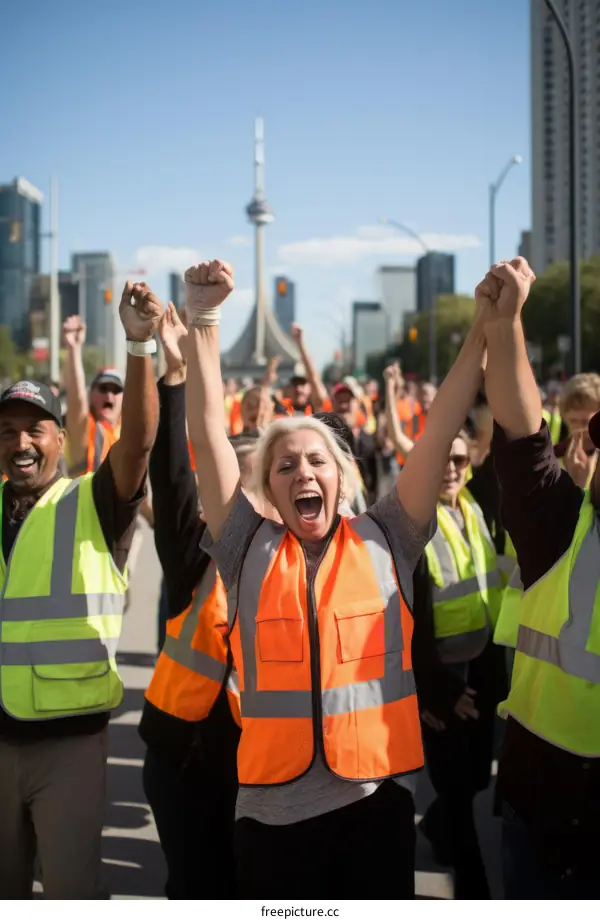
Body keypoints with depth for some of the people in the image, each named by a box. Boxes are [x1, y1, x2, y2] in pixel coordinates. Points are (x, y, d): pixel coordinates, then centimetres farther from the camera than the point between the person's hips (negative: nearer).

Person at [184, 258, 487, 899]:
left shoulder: (385, 539, 4)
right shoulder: (249, 550, 4)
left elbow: (441, 429, -1)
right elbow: (207, 432, -1)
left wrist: (487, 323, -6)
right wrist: (203, 317, -7)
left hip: (376, 798, 0)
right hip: (272, 807, 0)